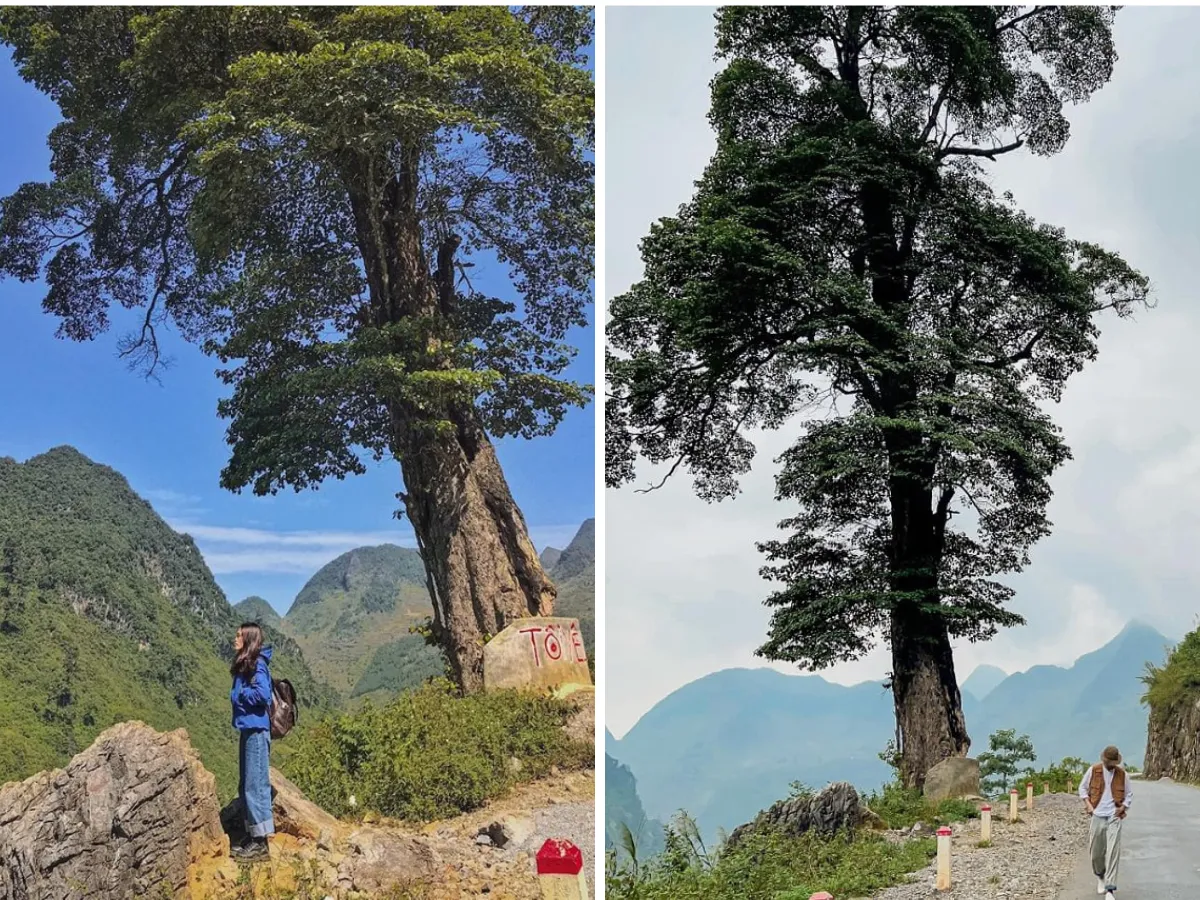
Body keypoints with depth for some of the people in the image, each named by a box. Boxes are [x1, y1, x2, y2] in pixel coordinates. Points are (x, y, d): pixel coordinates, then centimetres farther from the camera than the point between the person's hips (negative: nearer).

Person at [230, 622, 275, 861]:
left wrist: (239, 695, -11)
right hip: (247, 730, 10)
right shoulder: (244, 666, 16)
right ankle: (252, 835, 21)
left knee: (255, 785, -7)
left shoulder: (257, 665, -13)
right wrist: (240, 696, 1)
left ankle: (260, 842, -3)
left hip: (256, 731, -10)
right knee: (246, 786, 14)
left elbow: (262, 693, -25)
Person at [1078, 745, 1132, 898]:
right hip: (1097, 816, 1)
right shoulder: (1093, 770, -2)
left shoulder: (1121, 773, 1)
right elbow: (1082, 787, 9)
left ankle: (1110, 889, -10)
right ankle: (1100, 876, 37)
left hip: (1114, 817, -1)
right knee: (1095, 851, 7)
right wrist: (1088, 804, -3)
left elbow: (1129, 793, 12)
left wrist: (1124, 807, -2)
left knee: (1113, 852, -10)